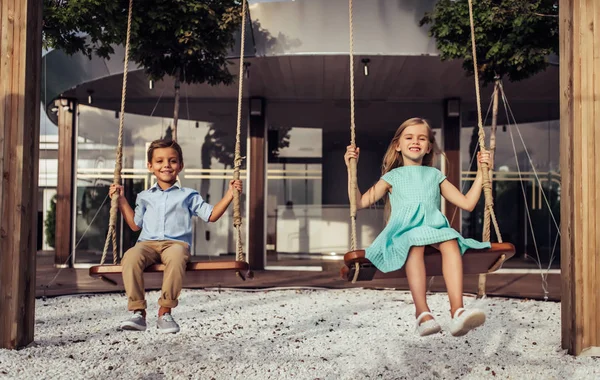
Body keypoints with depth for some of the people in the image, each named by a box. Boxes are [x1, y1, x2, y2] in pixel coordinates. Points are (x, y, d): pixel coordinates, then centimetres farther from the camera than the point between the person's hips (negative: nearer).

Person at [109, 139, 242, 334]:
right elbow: (135, 224, 31)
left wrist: (230, 194, 6)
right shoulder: (145, 196, 26)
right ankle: (138, 311, -30)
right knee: (131, 257, -34)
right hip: (148, 243, 2)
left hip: (176, 243, -2)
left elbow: (211, 215, 14)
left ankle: (165, 311, -30)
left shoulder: (188, 195, 18)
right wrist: (121, 200, 29)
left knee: (176, 257, -40)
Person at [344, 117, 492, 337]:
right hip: (404, 231, -2)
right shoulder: (392, 177, 21)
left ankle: (457, 311, -47)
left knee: (450, 242, -35)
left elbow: (467, 203, 23)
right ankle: (422, 313, -46)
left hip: (434, 228, 2)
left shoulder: (435, 176, 27)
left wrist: (481, 172, 20)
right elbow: (360, 202, 12)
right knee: (415, 244, -39)